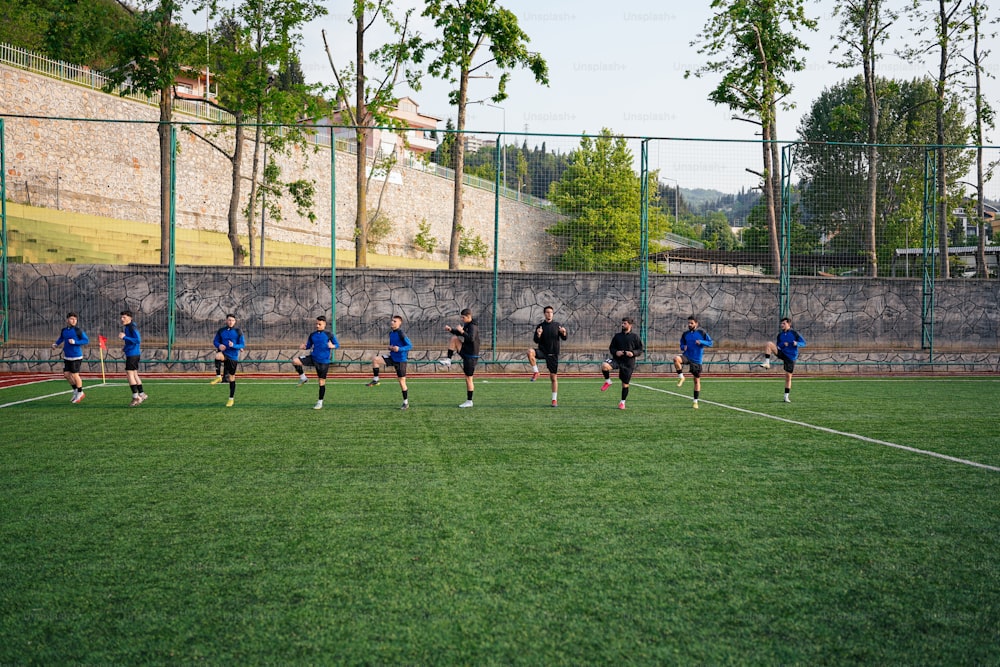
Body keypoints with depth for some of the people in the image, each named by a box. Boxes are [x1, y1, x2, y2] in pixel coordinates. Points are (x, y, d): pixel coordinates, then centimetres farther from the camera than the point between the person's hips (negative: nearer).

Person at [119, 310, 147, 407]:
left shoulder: (132, 327, -15)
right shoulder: (126, 327, 16)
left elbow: (138, 340, -23)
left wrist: (124, 337, -22)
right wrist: (125, 347, 14)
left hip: (132, 354, -10)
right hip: (131, 354, 10)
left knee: (130, 374, -9)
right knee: (134, 375, 14)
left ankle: (136, 397, -7)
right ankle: (141, 395, 20)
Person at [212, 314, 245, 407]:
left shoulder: (238, 332, 0)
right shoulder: (221, 331, 5)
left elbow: (243, 345, -1)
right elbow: (215, 341, 11)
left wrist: (233, 345, -21)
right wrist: (219, 345, -12)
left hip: (233, 357, -1)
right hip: (224, 353, 1)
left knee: (231, 378, 4)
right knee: (218, 356, -38)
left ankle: (231, 399, 18)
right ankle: (218, 377, -25)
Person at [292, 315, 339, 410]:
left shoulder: (329, 335, -5)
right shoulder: (312, 335, 7)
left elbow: (337, 344, 0)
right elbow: (309, 346, 14)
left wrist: (332, 346, -23)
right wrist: (304, 347, -8)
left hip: (323, 361, -4)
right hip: (313, 358, 4)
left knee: (321, 382, 0)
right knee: (295, 360, -17)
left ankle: (320, 402, 15)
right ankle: (303, 378, 3)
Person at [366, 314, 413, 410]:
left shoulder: (401, 333, -15)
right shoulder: (391, 333, 7)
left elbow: (410, 346, -15)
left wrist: (399, 349, -27)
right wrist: (390, 347, 0)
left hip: (400, 360, -7)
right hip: (392, 357, 7)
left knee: (402, 382, -1)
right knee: (375, 359, -14)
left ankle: (406, 403, 12)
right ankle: (375, 380, -2)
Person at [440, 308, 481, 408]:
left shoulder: (473, 326, -19)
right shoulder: (467, 325, 10)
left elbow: (471, 338, -33)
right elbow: (459, 333, 20)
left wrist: (462, 331, -28)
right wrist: (450, 329, 4)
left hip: (471, 356, -9)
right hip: (466, 353, 9)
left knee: (468, 379, -3)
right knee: (454, 338, 3)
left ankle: (469, 402, 5)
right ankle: (448, 360, 2)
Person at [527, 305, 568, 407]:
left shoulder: (557, 325, 4)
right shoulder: (540, 326, 4)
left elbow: (564, 338, 3)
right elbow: (536, 341, 1)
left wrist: (563, 333, -19)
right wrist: (538, 335, -21)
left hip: (553, 354, 0)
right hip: (542, 351, 0)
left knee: (553, 377, 0)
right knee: (530, 351, -33)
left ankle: (555, 400, 10)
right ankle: (535, 372, -17)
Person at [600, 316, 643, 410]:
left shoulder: (635, 337, 1)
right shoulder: (617, 336, 8)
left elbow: (640, 350, 3)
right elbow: (611, 347, 12)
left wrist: (633, 353, -16)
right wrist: (615, 352, -9)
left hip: (629, 363, -2)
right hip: (617, 359, 2)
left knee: (625, 384, 5)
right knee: (604, 366, -30)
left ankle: (622, 402, 25)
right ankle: (607, 381, -3)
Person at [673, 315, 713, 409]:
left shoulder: (702, 332, -2)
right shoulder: (685, 334, 6)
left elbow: (710, 343, 0)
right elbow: (682, 345, 17)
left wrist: (701, 342, -18)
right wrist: (683, 347, -7)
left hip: (696, 359, -2)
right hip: (686, 355, 2)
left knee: (697, 380, 2)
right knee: (676, 359, -33)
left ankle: (695, 401, 14)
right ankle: (681, 377, -13)